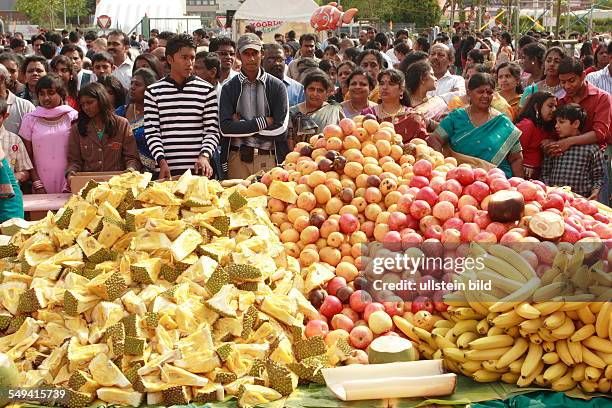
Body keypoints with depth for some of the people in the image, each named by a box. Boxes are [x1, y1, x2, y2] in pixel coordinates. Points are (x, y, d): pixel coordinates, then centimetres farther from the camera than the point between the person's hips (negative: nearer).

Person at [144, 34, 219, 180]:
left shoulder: (207, 90, 4)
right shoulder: (153, 91, 5)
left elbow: (212, 131, 3)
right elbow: (151, 132, 2)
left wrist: (204, 156, -13)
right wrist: (162, 161, -11)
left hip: (198, 168, 0)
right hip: (168, 169, 0)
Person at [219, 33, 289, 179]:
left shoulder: (277, 86, 4)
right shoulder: (229, 88, 6)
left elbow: (280, 129, -6)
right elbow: (225, 128, -7)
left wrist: (241, 125, -5)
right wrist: (263, 122, -9)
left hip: (268, 158, 0)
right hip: (237, 159, 1)